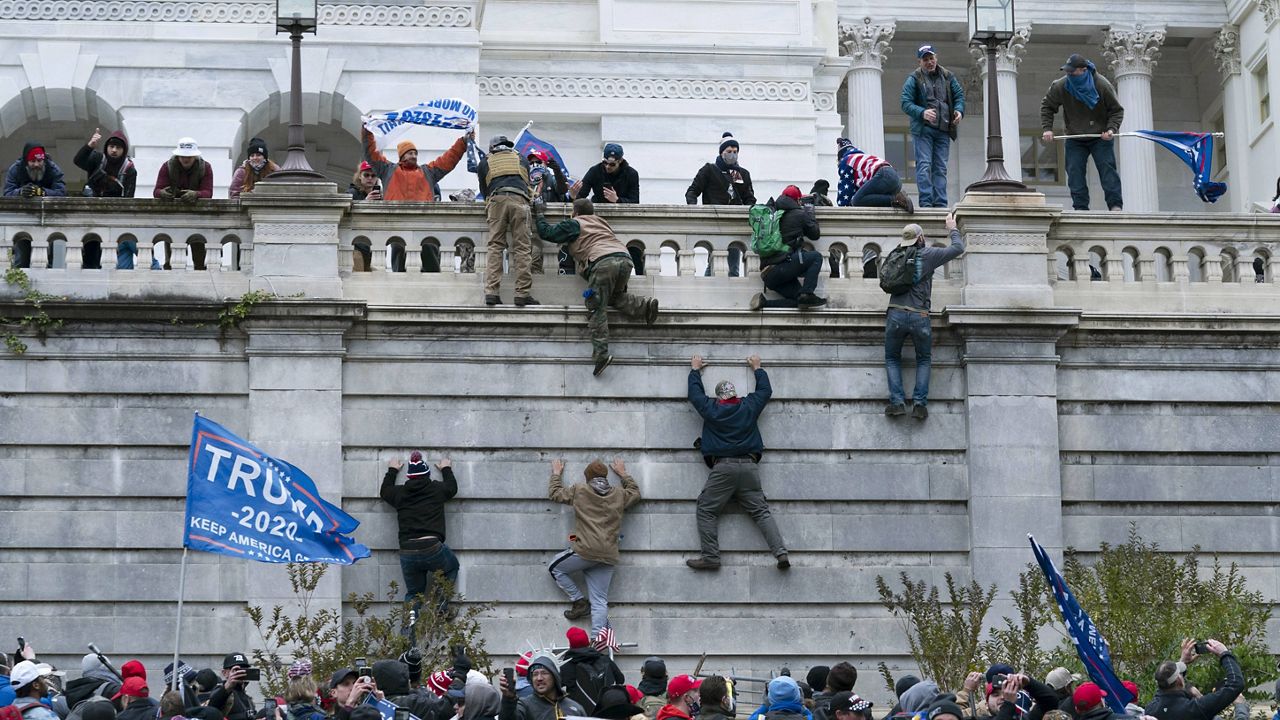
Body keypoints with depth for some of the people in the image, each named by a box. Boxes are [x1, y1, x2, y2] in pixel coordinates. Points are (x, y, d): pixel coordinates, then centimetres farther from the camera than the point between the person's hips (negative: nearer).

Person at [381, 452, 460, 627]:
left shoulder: (399, 493, 10)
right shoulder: (437, 489, 6)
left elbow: (384, 491, 34)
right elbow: (452, 487, 30)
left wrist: (392, 471, 48)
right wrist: (446, 469, 47)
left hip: (407, 552, 2)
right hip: (433, 548, -2)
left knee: (413, 592, 18)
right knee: (452, 566, 29)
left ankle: (410, 621, -8)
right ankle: (441, 602, 7)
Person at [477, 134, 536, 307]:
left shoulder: (485, 163, 25)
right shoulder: (522, 160, 29)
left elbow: (483, 191, 28)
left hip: (496, 200, 0)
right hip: (519, 200, 0)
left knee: (495, 247, 0)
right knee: (521, 248, -3)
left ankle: (491, 292, -11)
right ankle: (523, 294, -10)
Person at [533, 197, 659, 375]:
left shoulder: (574, 224, 17)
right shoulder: (601, 222, 34)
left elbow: (546, 232, 19)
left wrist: (540, 214, 35)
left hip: (603, 261, -6)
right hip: (625, 258, 6)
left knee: (597, 308, -4)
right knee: (614, 297, 26)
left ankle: (601, 353, -17)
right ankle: (644, 305, 0)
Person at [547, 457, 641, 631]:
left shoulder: (579, 491, 4)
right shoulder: (619, 496, 13)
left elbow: (554, 493, 18)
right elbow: (635, 493, 35)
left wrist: (556, 474, 35)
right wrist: (623, 474, 45)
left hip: (585, 551, -4)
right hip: (608, 557, 4)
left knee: (554, 568, 21)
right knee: (599, 601, 3)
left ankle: (579, 602, 12)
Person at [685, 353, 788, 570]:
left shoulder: (711, 409, 6)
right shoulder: (749, 406, 11)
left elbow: (695, 393, 25)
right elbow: (766, 390, 29)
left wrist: (695, 370, 41)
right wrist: (757, 368, 44)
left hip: (722, 467, -3)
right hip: (749, 467, 3)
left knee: (706, 510, 2)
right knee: (761, 511, 2)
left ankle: (710, 556, -9)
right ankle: (780, 552, -11)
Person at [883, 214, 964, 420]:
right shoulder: (928, 255, 0)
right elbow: (958, 248, 7)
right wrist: (952, 228, 25)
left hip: (895, 315, 1)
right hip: (919, 317, -1)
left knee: (892, 359, 16)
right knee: (923, 360, 16)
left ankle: (897, 401, -1)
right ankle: (919, 403, 1)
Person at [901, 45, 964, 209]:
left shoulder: (947, 77, 12)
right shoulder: (914, 79, -1)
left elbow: (959, 95, 15)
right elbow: (906, 103, -7)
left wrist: (959, 111, -7)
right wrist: (922, 113, -24)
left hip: (943, 130, 4)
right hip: (922, 130, -4)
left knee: (941, 168, 5)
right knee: (924, 166, -10)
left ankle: (940, 204, 6)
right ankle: (926, 202, -13)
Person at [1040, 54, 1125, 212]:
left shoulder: (1102, 86, -16)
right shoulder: (1061, 86, -11)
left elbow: (1117, 110, -5)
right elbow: (1046, 106, 4)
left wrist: (1111, 129, -21)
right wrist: (1047, 128, -8)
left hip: (1100, 138, -2)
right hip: (1075, 139, 2)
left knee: (1107, 168, -11)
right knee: (1074, 172, -7)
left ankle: (1116, 205, -9)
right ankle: (1080, 207, -4)